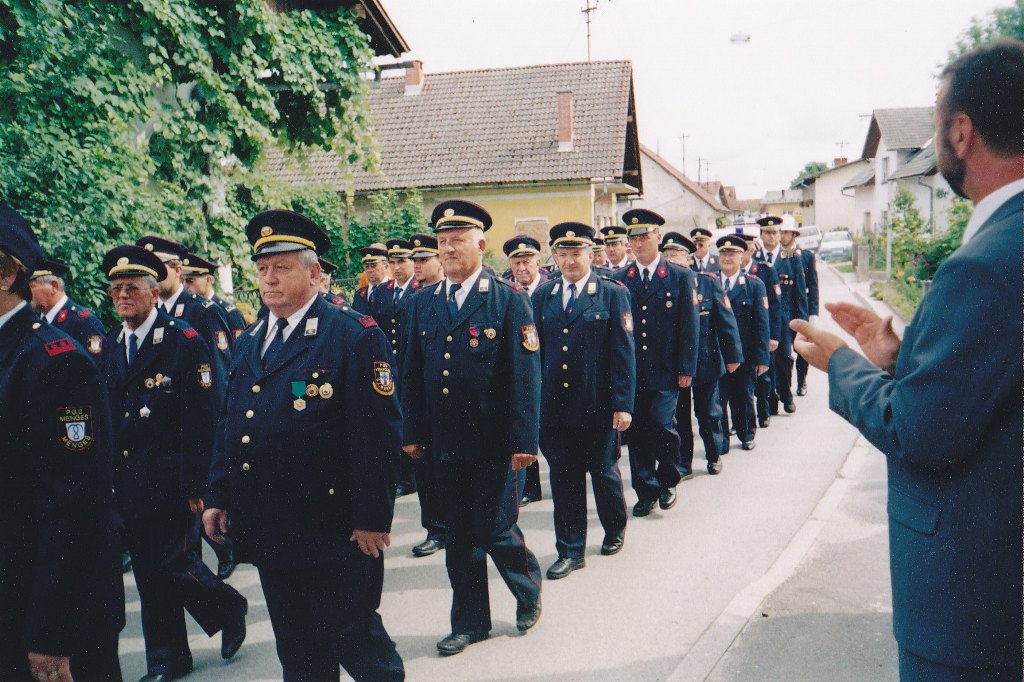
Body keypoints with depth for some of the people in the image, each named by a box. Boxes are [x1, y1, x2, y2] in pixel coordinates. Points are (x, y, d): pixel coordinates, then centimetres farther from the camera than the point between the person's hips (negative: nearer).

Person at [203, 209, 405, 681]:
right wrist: (217, 496, 12)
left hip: (333, 534, -7)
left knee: (354, 642, 4)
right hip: (268, 531, 7)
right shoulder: (249, 342, 12)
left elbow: (378, 433, -15)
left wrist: (372, 517, -17)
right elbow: (228, 426, 17)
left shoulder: (356, 335, -11)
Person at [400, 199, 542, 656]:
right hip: (445, 443, 4)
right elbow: (411, 376, 11)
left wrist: (524, 441, -13)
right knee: (460, 536, 13)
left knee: (496, 529, 1)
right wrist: (413, 433, 8)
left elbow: (525, 375, -10)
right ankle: (470, 622, 28)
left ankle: (528, 592, 31)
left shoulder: (509, 299, -6)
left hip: (492, 443, -4)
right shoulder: (423, 305, 7)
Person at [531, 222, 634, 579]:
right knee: (563, 479, 8)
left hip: (597, 406, -2)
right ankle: (570, 550, 20)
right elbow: (535, 350, 8)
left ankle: (615, 530, 39)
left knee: (604, 472, 12)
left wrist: (623, 403, -11)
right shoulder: (542, 295, 6)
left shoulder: (613, 293, -2)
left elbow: (624, 352, -6)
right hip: (555, 404, 3)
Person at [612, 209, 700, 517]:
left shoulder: (681, 276, 1)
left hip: (666, 371, -2)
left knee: (661, 425, -12)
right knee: (637, 433, 6)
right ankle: (646, 492, 20)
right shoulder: (618, 279, 7)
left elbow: (690, 325, -1)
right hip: (631, 372, 3)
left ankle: (668, 481, 15)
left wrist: (687, 369, -7)